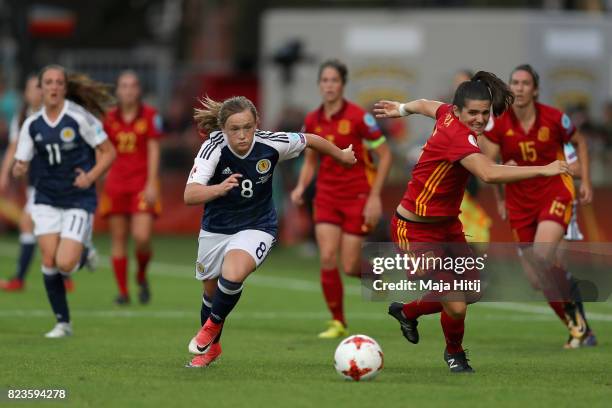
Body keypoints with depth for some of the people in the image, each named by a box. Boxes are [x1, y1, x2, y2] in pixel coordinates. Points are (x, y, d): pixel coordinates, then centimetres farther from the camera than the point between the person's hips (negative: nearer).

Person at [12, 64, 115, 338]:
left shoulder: (80, 117, -10)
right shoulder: (32, 125, 2)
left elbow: (109, 152, -3)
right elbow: (21, 165, 6)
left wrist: (91, 176, -17)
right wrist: (18, 170, -17)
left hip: (78, 200, -3)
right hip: (47, 200, 4)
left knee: (65, 263, -15)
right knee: (49, 261, -6)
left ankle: (85, 253, 23)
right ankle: (62, 323, 7)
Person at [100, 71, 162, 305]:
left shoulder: (150, 115, -1)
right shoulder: (110, 118, 7)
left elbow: (153, 151, -4)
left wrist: (151, 183, -10)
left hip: (142, 184, -3)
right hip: (116, 184, 3)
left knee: (142, 238, -14)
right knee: (118, 239, 0)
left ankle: (142, 277, 15)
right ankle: (123, 292, 7)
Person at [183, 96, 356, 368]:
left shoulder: (271, 144, -23)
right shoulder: (214, 148, -27)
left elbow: (310, 140, -1)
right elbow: (190, 195, -39)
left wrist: (343, 156, 16)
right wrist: (219, 189, -59)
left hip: (257, 227, -1)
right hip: (215, 229, 1)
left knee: (232, 276, -28)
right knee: (212, 291, 18)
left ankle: (212, 326, 3)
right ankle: (211, 347, 47)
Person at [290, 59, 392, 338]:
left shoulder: (358, 117, -13)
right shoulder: (312, 121, 2)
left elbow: (384, 155, -8)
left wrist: (375, 197, -13)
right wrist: (301, 187, -4)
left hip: (358, 196, -4)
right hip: (327, 196, 4)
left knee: (349, 267, -6)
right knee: (327, 258, -10)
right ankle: (338, 323, 4)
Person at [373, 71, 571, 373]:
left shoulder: (449, 114, -4)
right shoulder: (457, 136, -31)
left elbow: (425, 105, 20)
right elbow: (489, 174, -47)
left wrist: (401, 109, 42)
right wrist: (544, 170, -45)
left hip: (447, 223, 10)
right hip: (416, 231, -10)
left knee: (471, 293, 16)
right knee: (456, 307, -14)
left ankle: (407, 312, 40)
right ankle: (454, 353, 19)